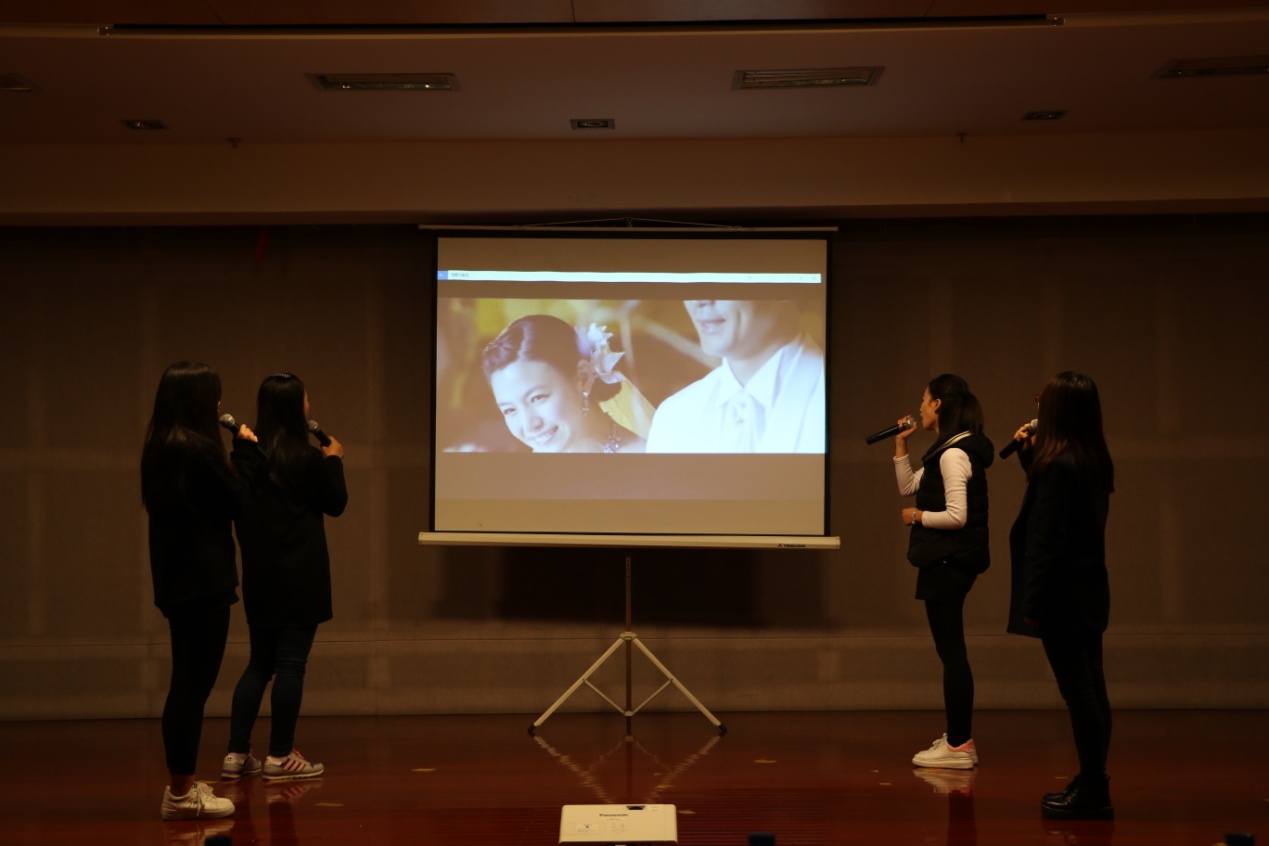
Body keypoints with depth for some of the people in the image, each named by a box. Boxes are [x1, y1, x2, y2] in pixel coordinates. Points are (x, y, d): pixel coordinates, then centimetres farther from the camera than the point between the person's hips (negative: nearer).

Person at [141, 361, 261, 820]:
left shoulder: (159, 446, 9)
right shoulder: (198, 448, -19)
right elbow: (237, 500, -10)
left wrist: (237, 454, 9)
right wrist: (246, 451, 1)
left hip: (177, 577, 10)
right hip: (202, 579, -10)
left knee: (187, 683, 16)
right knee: (194, 684, -4)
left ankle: (181, 783, 23)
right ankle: (180, 794, 0)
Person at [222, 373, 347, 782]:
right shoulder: (307, 458, -14)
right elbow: (336, 504, 0)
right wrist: (334, 460, 11)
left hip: (259, 576, 6)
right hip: (300, 577, -6)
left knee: (259, 663, 13)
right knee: (291, 664, 0)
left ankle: (237, 754, 11)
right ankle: (280, 756, 4)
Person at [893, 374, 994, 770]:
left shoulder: (954, 454, -17)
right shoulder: (949, 450, 15)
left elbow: (956, 516, -23)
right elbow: (908, 486, 20)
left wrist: (917, 516, -9)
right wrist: (900, 444, 13)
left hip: (949, 561, -11)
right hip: (947, 561, 11)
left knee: (951, 651, -7)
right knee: (951, 650, 15)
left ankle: (959, 746, -5)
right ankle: (959, 737, 22)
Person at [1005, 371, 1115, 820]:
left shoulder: (1059, 465, -19)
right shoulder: (1095, 462, 8)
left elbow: (1046, 539, -20)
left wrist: (1032, 604, -17)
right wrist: (1029, 453, 17)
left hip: (1063, 593, -10)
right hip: (1089, 589, 10)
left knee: (1079, 692, -5)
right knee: (1091, 690, 13)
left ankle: (1092, 793, -1)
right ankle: (1092, 785, 22)